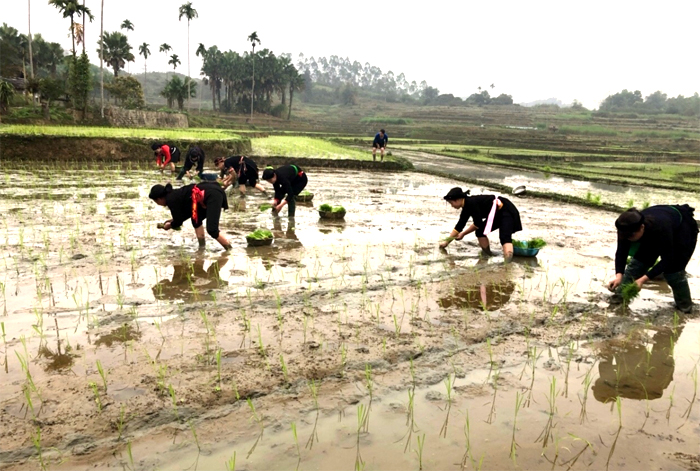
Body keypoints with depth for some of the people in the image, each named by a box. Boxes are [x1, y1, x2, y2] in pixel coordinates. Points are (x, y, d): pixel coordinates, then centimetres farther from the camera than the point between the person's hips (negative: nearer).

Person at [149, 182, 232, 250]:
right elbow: (189, 211, 33)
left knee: (212, 230, -17)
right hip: (213, 194, 10)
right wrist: (174, 221, 33)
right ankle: (202, 247, 20)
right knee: (196, 220, 23)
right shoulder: (175, 195, 23)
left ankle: (230, 250, -6)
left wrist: (170, 225, 24)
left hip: (212, 195, -10)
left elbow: (178, 222, 3)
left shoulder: (171, 200, -3)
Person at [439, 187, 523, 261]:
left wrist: (463, 233, 0)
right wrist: (447, 242, 22)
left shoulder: (471, 203, -18)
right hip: (499, 214, 10)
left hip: (506, 211, -10)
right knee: (480, 231, 10)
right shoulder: (466, 207, 12)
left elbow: (478, 224, -16)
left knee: (505, 237, -28)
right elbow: (459, 227, 19)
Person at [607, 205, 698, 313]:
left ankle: (685, 305, 10)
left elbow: (667, 260, -37)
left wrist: (644, 279, -44)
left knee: (673, 269, -13)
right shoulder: (627, 228, -33)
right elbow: (621, 252, -25)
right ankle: (620, 295, -1)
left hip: (683, 228, -4)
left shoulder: (661, 228, -45)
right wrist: (619, 275, -40)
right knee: (638, 261, -10)